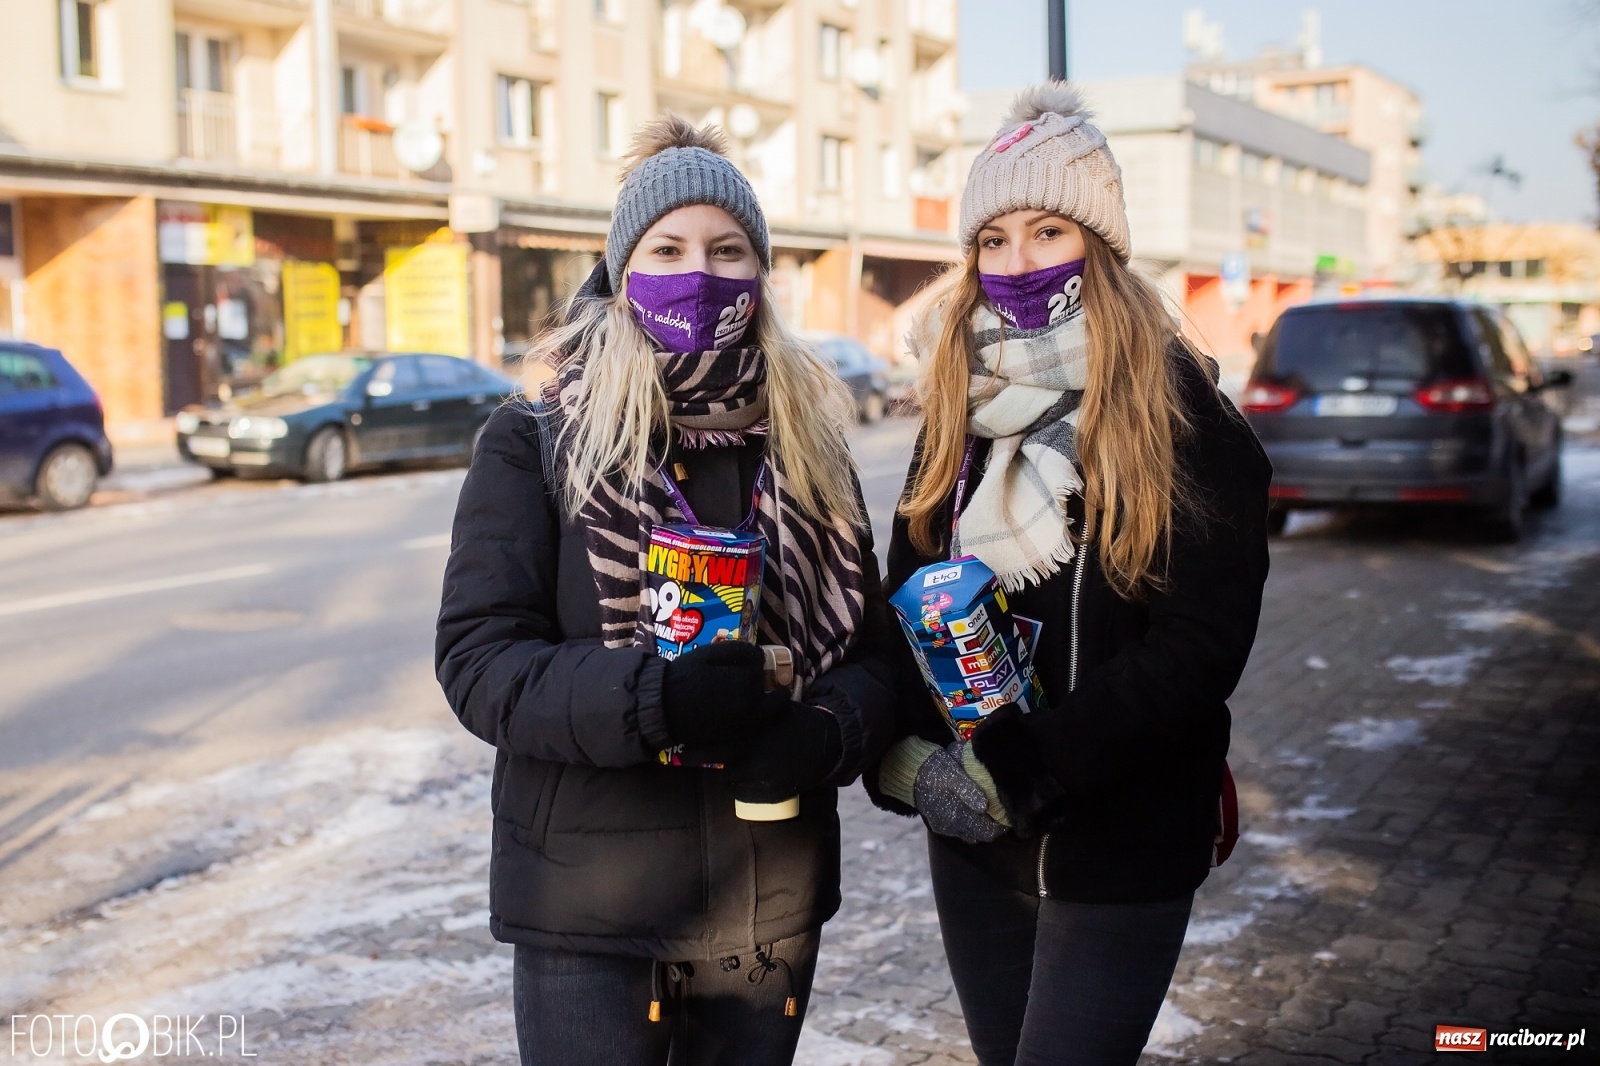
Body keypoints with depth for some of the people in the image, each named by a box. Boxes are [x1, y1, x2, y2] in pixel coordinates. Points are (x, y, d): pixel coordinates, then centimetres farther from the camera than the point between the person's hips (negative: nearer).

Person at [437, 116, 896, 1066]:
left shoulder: (808, 446, 5)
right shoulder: (536, 445, -5)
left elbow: (871, 643, 5)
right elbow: (478, 657, -12)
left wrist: (828, 731, -18)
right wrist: (653, 696, -28)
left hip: (773, 907, 4)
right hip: (590, 914, -3)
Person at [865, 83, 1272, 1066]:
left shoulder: (1183, 413, -11)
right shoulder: (962, 403, 5)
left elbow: (1201, 645, -16)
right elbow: (906, 596, 7)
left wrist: (1018, 771, -21)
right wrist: (903, 754, -11)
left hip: (1121, 846, -5)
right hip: (971, 838, 5)